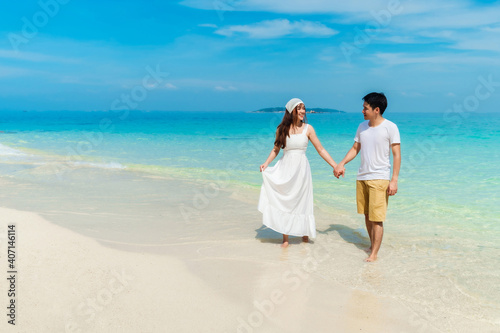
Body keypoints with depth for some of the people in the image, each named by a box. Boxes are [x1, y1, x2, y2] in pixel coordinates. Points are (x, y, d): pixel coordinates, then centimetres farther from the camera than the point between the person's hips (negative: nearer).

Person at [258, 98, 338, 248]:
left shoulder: (308, 129, -1)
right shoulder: (282, 129, 1)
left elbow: (320, 149, 3)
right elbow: (276, 149, 9)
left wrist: (335, 166, 0)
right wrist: (266, 163, -6)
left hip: (301, 168, -1)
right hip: (285, 168, 1)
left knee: (301, 201, 6)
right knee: (283, 201, 2)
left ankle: (305, 232, 26)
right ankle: (285, 238, 12)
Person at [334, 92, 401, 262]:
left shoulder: (390, 127, -8)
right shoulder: (362, 126, 10)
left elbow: (397, 155, -9)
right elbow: (355, 148, 18)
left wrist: (394, 180, -15)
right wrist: (342, 163, 3)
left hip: (380, 178, -6)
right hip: (362, 177, 6)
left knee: (376, 218, -6)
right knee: (367, 215, 14)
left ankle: (374, 253, 1)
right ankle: (372, 245, 29)